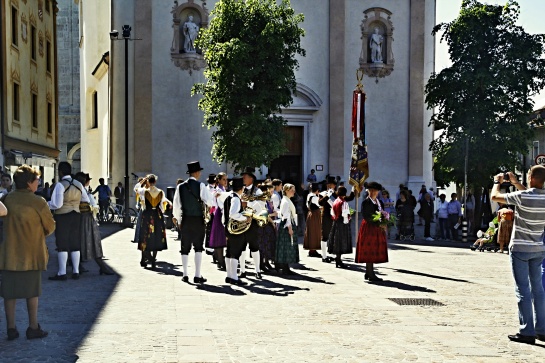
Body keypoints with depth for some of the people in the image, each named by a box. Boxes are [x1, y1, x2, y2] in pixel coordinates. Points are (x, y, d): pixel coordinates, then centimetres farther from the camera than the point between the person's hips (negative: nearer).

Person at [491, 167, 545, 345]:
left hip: (520, 249, -6)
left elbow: (495, 197, -7)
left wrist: (497, 181, 11)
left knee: (523, 290, -2)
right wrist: (515, 182, 24)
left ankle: (527, 332, 0)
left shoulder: (523, 197, -19)